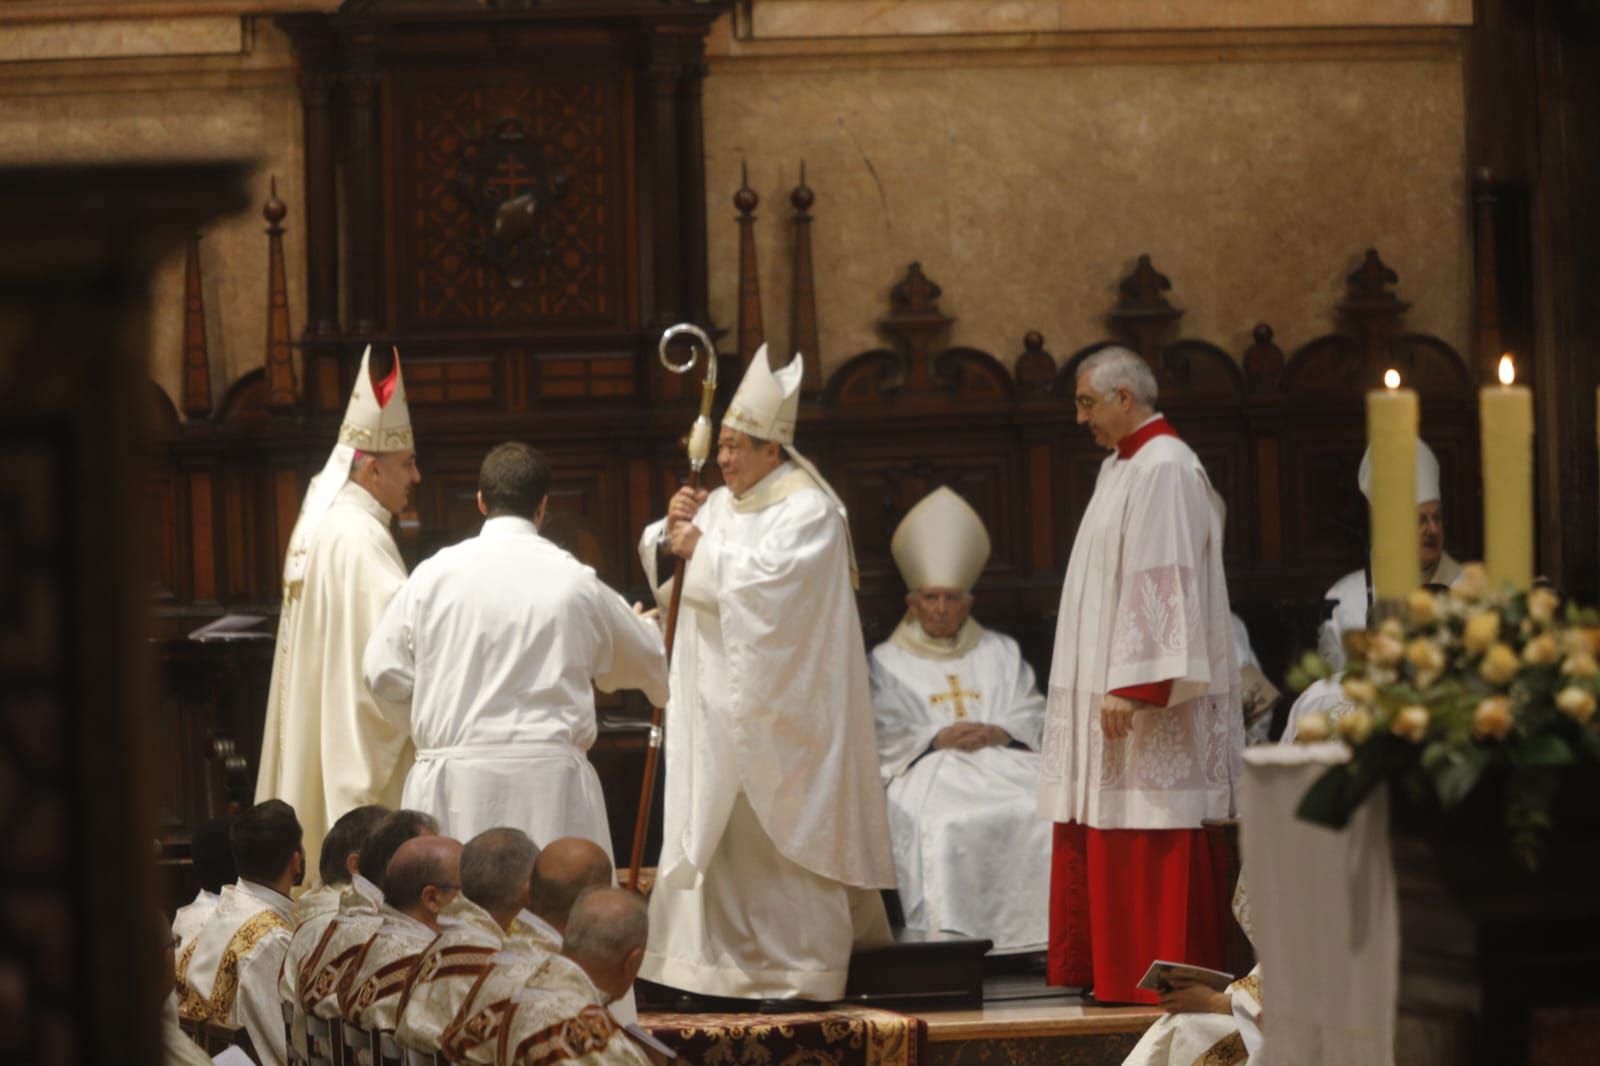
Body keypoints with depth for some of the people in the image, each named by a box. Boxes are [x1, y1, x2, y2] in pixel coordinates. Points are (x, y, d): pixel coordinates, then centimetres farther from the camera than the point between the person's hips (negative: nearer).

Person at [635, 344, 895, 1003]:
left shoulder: (809, 511, -10)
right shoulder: (722, 504, 14)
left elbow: (769, 577, -23)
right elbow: (666, 566, 15)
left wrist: (702, 552, -14)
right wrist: (672, 531, -6)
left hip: (775, 704, -8)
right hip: (719, 701, 8)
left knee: (779, 823, -5)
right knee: (718, 823, 6)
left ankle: (800, 967, 0)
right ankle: (727, 959, 11)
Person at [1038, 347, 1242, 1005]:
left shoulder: (1163, 470, -15)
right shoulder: (1120, 468, 17)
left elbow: (1159, 584, -21)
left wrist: (1131, 686, -24)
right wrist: (1108, 683, 18)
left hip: (1146, 698, -10)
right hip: (1110, 689, 10)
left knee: (1144, 844, -8)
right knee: (1098, 839, 10)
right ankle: (1101, 968, 14)